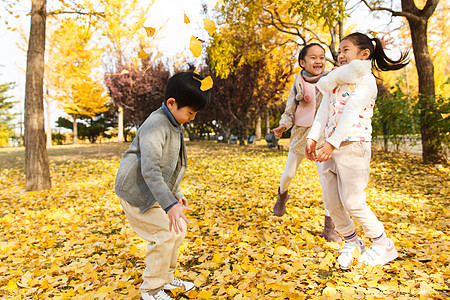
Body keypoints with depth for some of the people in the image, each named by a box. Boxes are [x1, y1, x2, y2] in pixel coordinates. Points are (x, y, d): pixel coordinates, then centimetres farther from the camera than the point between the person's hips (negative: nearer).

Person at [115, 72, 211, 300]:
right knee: (164, 235, -12)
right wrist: (170, 205, -39)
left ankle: (165, 279, 27)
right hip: (136, 191, -9)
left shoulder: (174, 125, 8)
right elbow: (150, 170, -33)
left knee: (178, 229, 11)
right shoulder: (155, 125, -24)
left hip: (155, 191, 10)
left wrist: (177, 194, 19)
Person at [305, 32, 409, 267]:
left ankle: (383, 244, 15)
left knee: (352, 202, -7)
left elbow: (351, 114, -17)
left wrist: (332, 143, -25)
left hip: (353, 146, -7)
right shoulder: (335, 80, 19)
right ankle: (351, 243, 27)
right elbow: (323, 111, 10)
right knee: (332, 203, 7)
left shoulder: (366, 80, -4)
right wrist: (313, 137, -3)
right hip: (330, 146, 7)